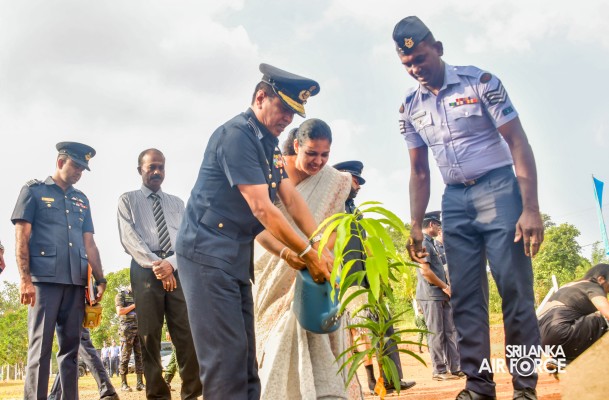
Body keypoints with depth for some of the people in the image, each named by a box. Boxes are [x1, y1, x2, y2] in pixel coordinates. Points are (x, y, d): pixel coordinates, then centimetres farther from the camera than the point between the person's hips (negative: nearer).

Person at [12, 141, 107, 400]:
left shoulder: (81, 200, 20)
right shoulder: (34, 190, 6)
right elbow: (21, 238, -2)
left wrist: (100, 279, 7)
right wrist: (25, 279, -11)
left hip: (76, 282, 5)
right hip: (44, 279, -5)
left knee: (71, 347, 6)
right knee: (40, 346, -5)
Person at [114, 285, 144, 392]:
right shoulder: (121, 295, 2)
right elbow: (119, 311, -10)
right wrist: (134, 305, -9)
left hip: (139, 328, 6)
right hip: (127, 329, -6)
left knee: (140, 355, 0)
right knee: (125, 356, -3)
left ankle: (140, 383, 1)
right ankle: (123, 383, 2)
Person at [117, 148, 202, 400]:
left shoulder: (177, 203, 20)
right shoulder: (128, 200, 12)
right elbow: (129, 237, -1)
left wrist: (170, 263, -11)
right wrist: (155, 264, -14)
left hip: (177, 269, 2)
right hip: (145, 270, -2)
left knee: (187, 333, -4)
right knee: (149, 336, -1)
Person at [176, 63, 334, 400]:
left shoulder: (270, 142, 14)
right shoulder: (237, 135, -16)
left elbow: (291, 198, 7)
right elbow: (262, 209, -20)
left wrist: (320, 245, -5)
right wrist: (307, 254, -16)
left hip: (238, 256, 10)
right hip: (208, 253, -9)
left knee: (244, 352, 10)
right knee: (225, 353, -10)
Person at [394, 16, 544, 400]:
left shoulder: (480, 81, -7)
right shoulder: (410, 107, 6)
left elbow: (518, 143, -9)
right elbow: (419, 171, 13)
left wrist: (531, 208, -17)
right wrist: (416, 225, 7)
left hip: (498, 189, -4)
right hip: (454, 201, 5)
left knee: (516, 289, -7)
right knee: (465, 296, 3)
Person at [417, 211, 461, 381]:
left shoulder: (431, 243, 19)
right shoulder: (422, 243, -12)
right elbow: (425, 271, -20)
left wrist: (446, 288, 10)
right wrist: (445, 286, -12)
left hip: (442, 295, 10)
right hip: (431, 295, -9)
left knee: (450, 331, 9)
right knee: (436, 333, -4)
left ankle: (455, 368, 14)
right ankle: (439, 371, 3)